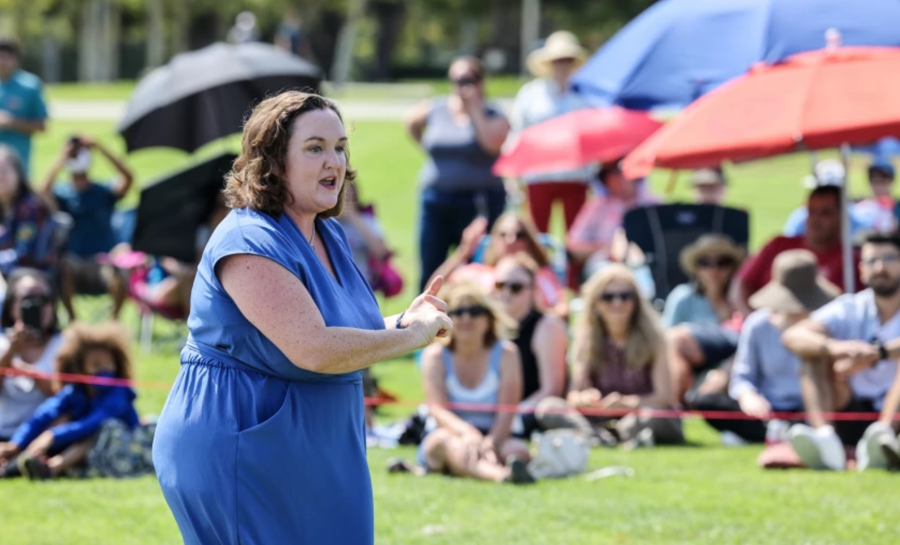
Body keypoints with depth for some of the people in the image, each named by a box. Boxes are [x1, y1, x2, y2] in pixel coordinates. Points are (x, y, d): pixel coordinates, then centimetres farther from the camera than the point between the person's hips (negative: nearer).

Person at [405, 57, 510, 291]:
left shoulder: (493, 117, -1)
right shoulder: (434, 111, 9)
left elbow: (492, 143, -21)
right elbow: (412, 123, 29)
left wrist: (475, 108, -15)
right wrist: (428, 148, 16)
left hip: (478, 203, -4)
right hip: (435, 199, 4)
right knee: (430, 269, 3)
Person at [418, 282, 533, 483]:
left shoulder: (505, 353, 4)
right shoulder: (435, 355, 2)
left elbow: (506, 411, -8)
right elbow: (437, 409, -13)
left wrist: (490, 442, -30)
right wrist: (466, 432, -35)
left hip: (494, 438, 3)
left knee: (518, 449, -29)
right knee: (446, 441, -37)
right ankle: (499, 473, -69)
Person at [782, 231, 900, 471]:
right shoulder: (850, 309, 7)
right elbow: (792, 336, -11)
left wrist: (877, 353, -40)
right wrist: (834, 347, -32)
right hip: (853, 419, 3)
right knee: (815, 353, -13)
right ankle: (825, 437, -37)